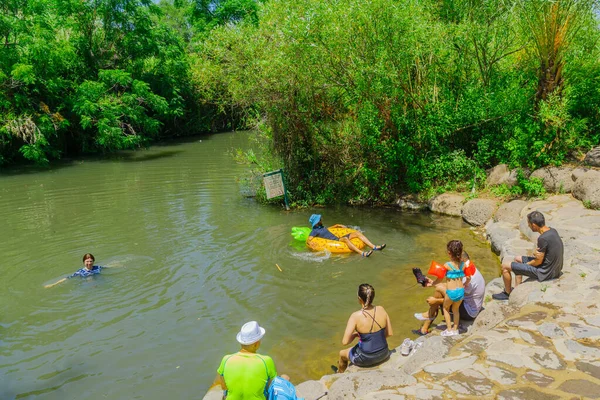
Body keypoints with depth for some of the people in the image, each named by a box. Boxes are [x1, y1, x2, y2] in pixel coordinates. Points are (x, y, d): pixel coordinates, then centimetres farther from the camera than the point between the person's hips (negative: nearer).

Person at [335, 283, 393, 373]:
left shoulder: (356, 316, -24)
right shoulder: (381, 309, -12)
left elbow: (345, 342, -24)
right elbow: (389, 333, -2)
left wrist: (355, 335, -5)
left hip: (366, 358, -4)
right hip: (384, 354, 5)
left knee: (342, 353, 28)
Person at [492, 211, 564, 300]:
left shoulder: (543, 238, -30)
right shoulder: (553, 231, -1)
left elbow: (538, 261, -20)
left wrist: (526, 264, -1)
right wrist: (536, 253, -14)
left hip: (545, 273, -9)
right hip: (555, 269, 9)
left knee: (505, 265, -2)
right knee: (517, 259, 26)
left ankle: (508, 293, 19)